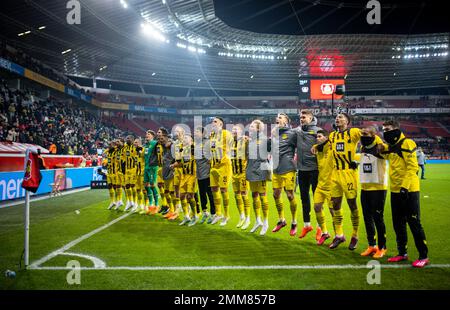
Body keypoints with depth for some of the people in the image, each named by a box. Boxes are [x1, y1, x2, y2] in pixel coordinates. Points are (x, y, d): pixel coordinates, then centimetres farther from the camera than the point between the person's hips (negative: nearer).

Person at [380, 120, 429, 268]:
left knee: (414, 223, -2)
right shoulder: (390, 147, 12)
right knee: (398, 224, 14)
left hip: (409, 190, -8)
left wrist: (405, 186, -22)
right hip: (395, 191, 8)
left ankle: (423, 256, 9)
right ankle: (402, 253, 25)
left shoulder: (407, 143, -12)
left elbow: (412, 167, -18)